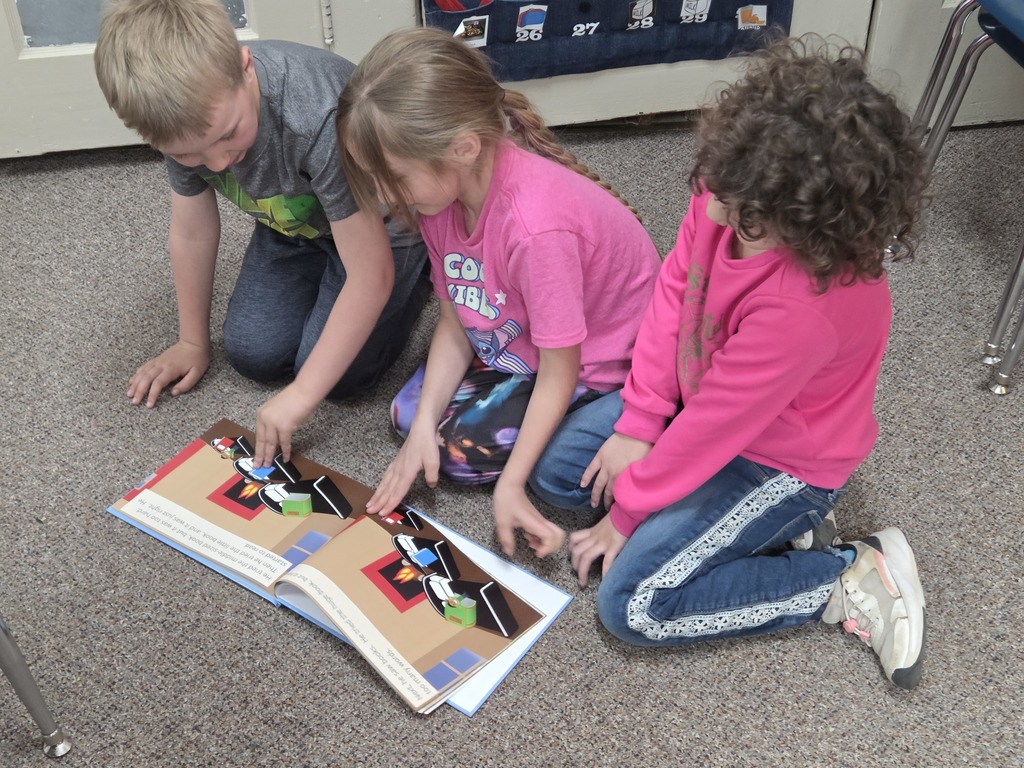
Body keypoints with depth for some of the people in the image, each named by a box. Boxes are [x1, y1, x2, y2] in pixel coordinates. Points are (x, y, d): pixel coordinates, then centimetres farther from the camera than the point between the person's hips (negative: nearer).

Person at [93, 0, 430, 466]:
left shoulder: (318, 120, -42)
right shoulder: (185, 116, -23)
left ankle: (421, 271, 10)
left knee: (339, 373, -14)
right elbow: (192, 234, -5)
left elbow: (371, 276, -35)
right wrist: (192, 343, 6)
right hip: (296, 222, 6)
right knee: (253, 354, -3)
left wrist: (301, 394, -30)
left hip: (381, 225, -5)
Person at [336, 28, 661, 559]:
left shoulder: (535, 227, -40)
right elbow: (455, 321, -7)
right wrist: (423, 424, -18)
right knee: (409, 413, -1)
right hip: (514, 338, 7)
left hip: (602, 363, -7)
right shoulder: (446, 184, -16)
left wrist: (512, 482, -26)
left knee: (464, 446, -12)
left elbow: (559, 371, -27)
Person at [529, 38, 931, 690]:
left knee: (633, 603, -14)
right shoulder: (729, 196, -21)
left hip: (779, 459, -8)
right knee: (557, 468, 5)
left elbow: (712, 425, -29)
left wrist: (625, 513, -14)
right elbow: (675, 290, -6)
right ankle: (765, 526, 6)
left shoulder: (809, 305, -40)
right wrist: (637, 423, -8)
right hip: (698, 400, 8)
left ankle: (851, 579, -3)